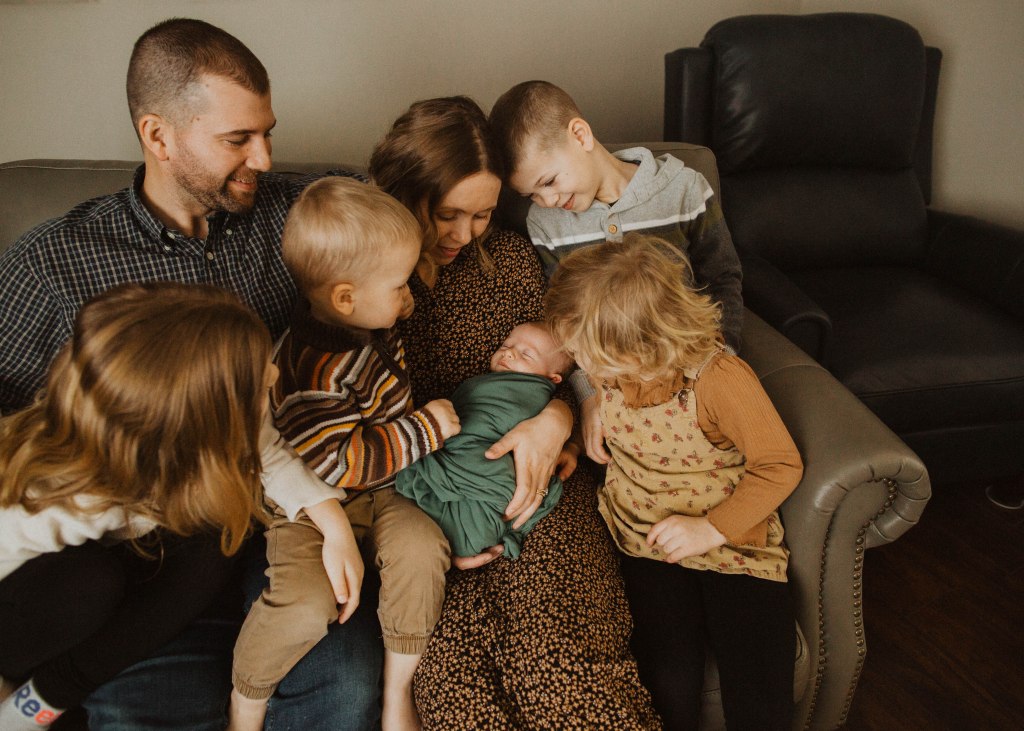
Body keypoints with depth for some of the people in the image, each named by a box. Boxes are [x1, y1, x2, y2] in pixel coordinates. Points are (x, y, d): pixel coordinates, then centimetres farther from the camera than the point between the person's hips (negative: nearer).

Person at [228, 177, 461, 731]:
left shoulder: (368, 327, -1)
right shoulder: (315, 370, -29)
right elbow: (335, 463, -27)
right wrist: (424, 430, -21)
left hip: (382, 489, 7)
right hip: (312, 502, -6)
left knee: (421, 548, -21)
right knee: (308, 601, -25)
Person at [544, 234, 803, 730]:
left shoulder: (721, 381, -22)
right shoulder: (606, 369, -4)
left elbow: (782, 465, -12)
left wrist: (714, 528, -18)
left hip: (731, 540, -3)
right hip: (646, 538, 3)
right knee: (669, 687, -17)